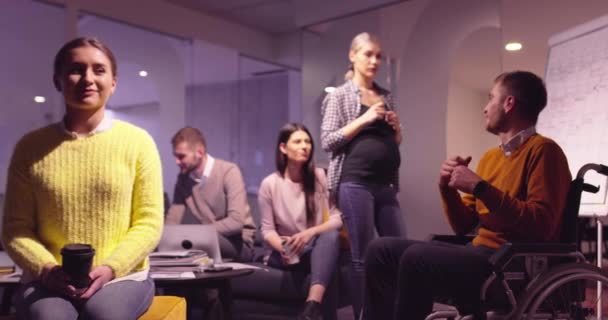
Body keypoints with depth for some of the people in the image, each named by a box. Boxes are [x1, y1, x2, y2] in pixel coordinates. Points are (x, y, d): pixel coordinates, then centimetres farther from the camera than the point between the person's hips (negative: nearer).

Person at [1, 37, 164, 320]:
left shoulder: (137, 141, 3)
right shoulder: (31, 147, 7)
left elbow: (149, 222, 0)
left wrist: (110, 268, -15)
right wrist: (46, 269, -12)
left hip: (123, 276, -1)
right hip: (48, 281, 1)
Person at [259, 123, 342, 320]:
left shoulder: (320, 177, -2)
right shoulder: (270, 184, -3)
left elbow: (337, 219, -6)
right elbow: (267, 229, -2)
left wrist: (310, 233, -24)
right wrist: (282, 247, -24)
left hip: (319, 249, 1)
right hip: (286, 254, -1)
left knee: (331, 235, -36)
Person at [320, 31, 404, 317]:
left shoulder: (386, 96, 18)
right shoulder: (340, 95, 2)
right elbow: (327, 141, -6)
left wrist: (396, 128, 3)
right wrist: (364, 119, -12)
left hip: (386, 184, 6)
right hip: (355, 183, -5)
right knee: (362, 257, -2)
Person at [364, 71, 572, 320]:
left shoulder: (542, 150, -6)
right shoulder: (490, 157, 18)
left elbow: (541, 226, -19)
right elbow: (463, 226, 18)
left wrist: (481, 188, -19)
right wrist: (448, 188, 1)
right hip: (479, 254, 9)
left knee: (417, 257, -30)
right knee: (382, 251, 0)